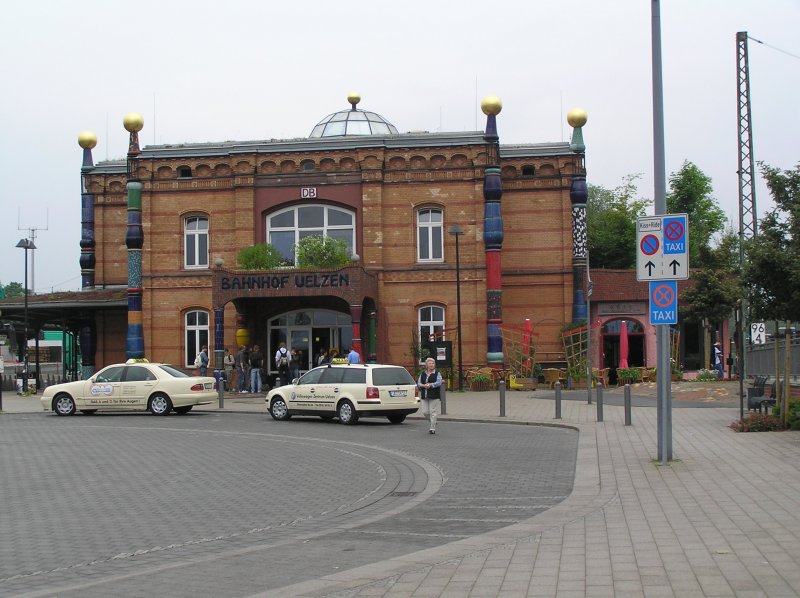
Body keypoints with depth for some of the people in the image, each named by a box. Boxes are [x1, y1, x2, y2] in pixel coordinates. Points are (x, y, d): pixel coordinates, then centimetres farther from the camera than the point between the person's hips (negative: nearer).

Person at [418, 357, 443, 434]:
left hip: (434, 396, -4)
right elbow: (418, 383, 6)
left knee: (432, 412, -6)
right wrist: (424, 385, -14)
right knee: (425, 412, 2)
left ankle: (432, 429, 0)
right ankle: (433, 422, 28)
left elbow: (439, 383, -11)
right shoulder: (423, 374, 12)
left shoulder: (437, 374, 1)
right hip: (424, 396, 4)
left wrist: (430, 385, -20)